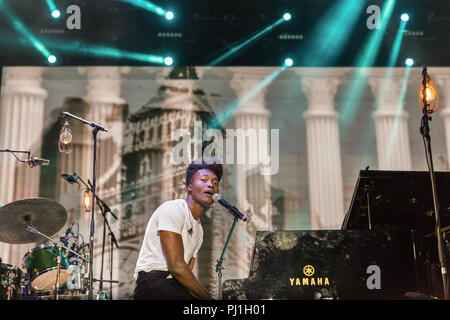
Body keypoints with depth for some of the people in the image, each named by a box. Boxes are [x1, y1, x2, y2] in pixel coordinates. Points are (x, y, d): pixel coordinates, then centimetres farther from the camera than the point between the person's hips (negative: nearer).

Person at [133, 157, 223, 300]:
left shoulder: (199, 230, 20)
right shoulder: (173, 209, -8)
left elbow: (187, 274, 14)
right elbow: (177, 267, -17)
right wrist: (208, 297, -11)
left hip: (176, 285, 9)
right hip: (153, 283, -9)